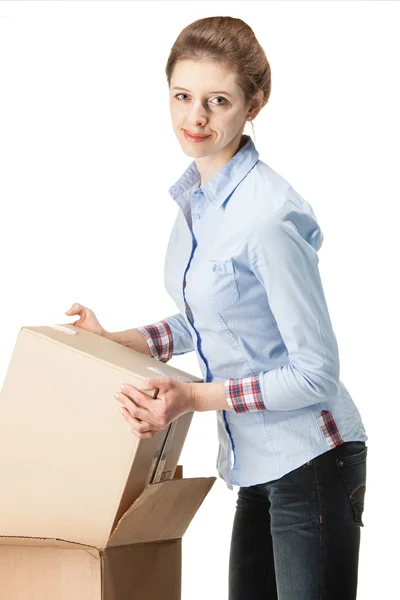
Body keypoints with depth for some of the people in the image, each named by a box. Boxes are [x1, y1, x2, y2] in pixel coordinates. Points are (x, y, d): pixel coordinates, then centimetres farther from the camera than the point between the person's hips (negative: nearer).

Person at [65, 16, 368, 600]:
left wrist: (195, 397, -22)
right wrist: (113, 341, 13)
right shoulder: (194, 197, 5)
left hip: (309, 463, -9)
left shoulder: (269, 214, -23)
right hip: (256, 464, 9)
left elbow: (316, 371, -20)